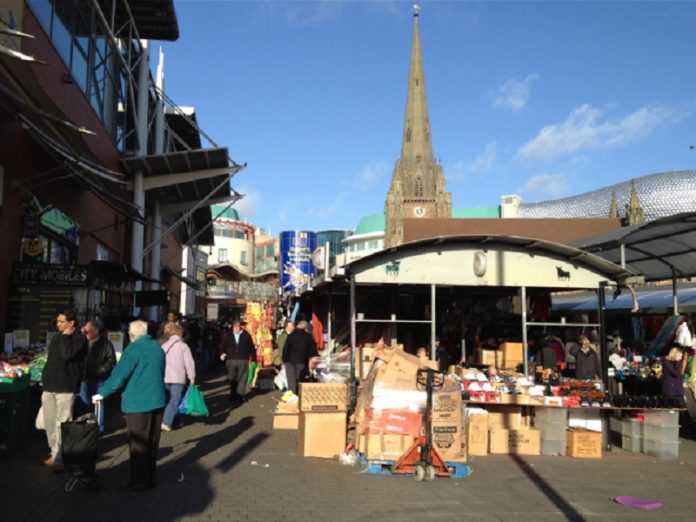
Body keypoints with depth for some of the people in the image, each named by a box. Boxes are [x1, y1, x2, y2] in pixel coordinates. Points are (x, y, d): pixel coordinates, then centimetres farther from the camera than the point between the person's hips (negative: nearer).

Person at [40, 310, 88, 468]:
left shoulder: (79, 338, -8)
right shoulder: (56, 338, 17)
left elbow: (67, 355, -23)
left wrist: (66, 337, -13)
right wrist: (45, 381, 20)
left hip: (65, 386, -8)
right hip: (50, 385, 8)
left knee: (62, 422, -6)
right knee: (49, 421, 10)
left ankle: (62, 455, -2)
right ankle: (55, 453, 19)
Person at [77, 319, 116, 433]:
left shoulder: (105, 344, -8)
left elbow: (111, 361, -8)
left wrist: (99, 371, -15)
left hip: (98, 379, -4)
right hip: (84, 378, 4)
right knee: (84, 404, 11)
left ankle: (99, 427, 16)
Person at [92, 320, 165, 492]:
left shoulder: (134, 349, -13)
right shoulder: (158, 347, 11)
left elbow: (119, 375, -15)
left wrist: (102, 393, -6)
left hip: (138, 403, -7)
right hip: (157, 400, 7)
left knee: (138, 445, 0)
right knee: (151, 443, 14)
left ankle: (138, 481, 4)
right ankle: (149, 478, 22)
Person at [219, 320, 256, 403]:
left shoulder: (246, 335, 3)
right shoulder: (228, 336, 8)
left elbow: (251, 347, 5)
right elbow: (223, 346, 11)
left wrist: (253, 357, 3)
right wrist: (222, 353, -8)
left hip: (243, 360, -2)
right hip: (231, 360, 2)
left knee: (242, 379, -4)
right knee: (232, 379, 7)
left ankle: (240, 395, 2)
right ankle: (233, 395, 17)